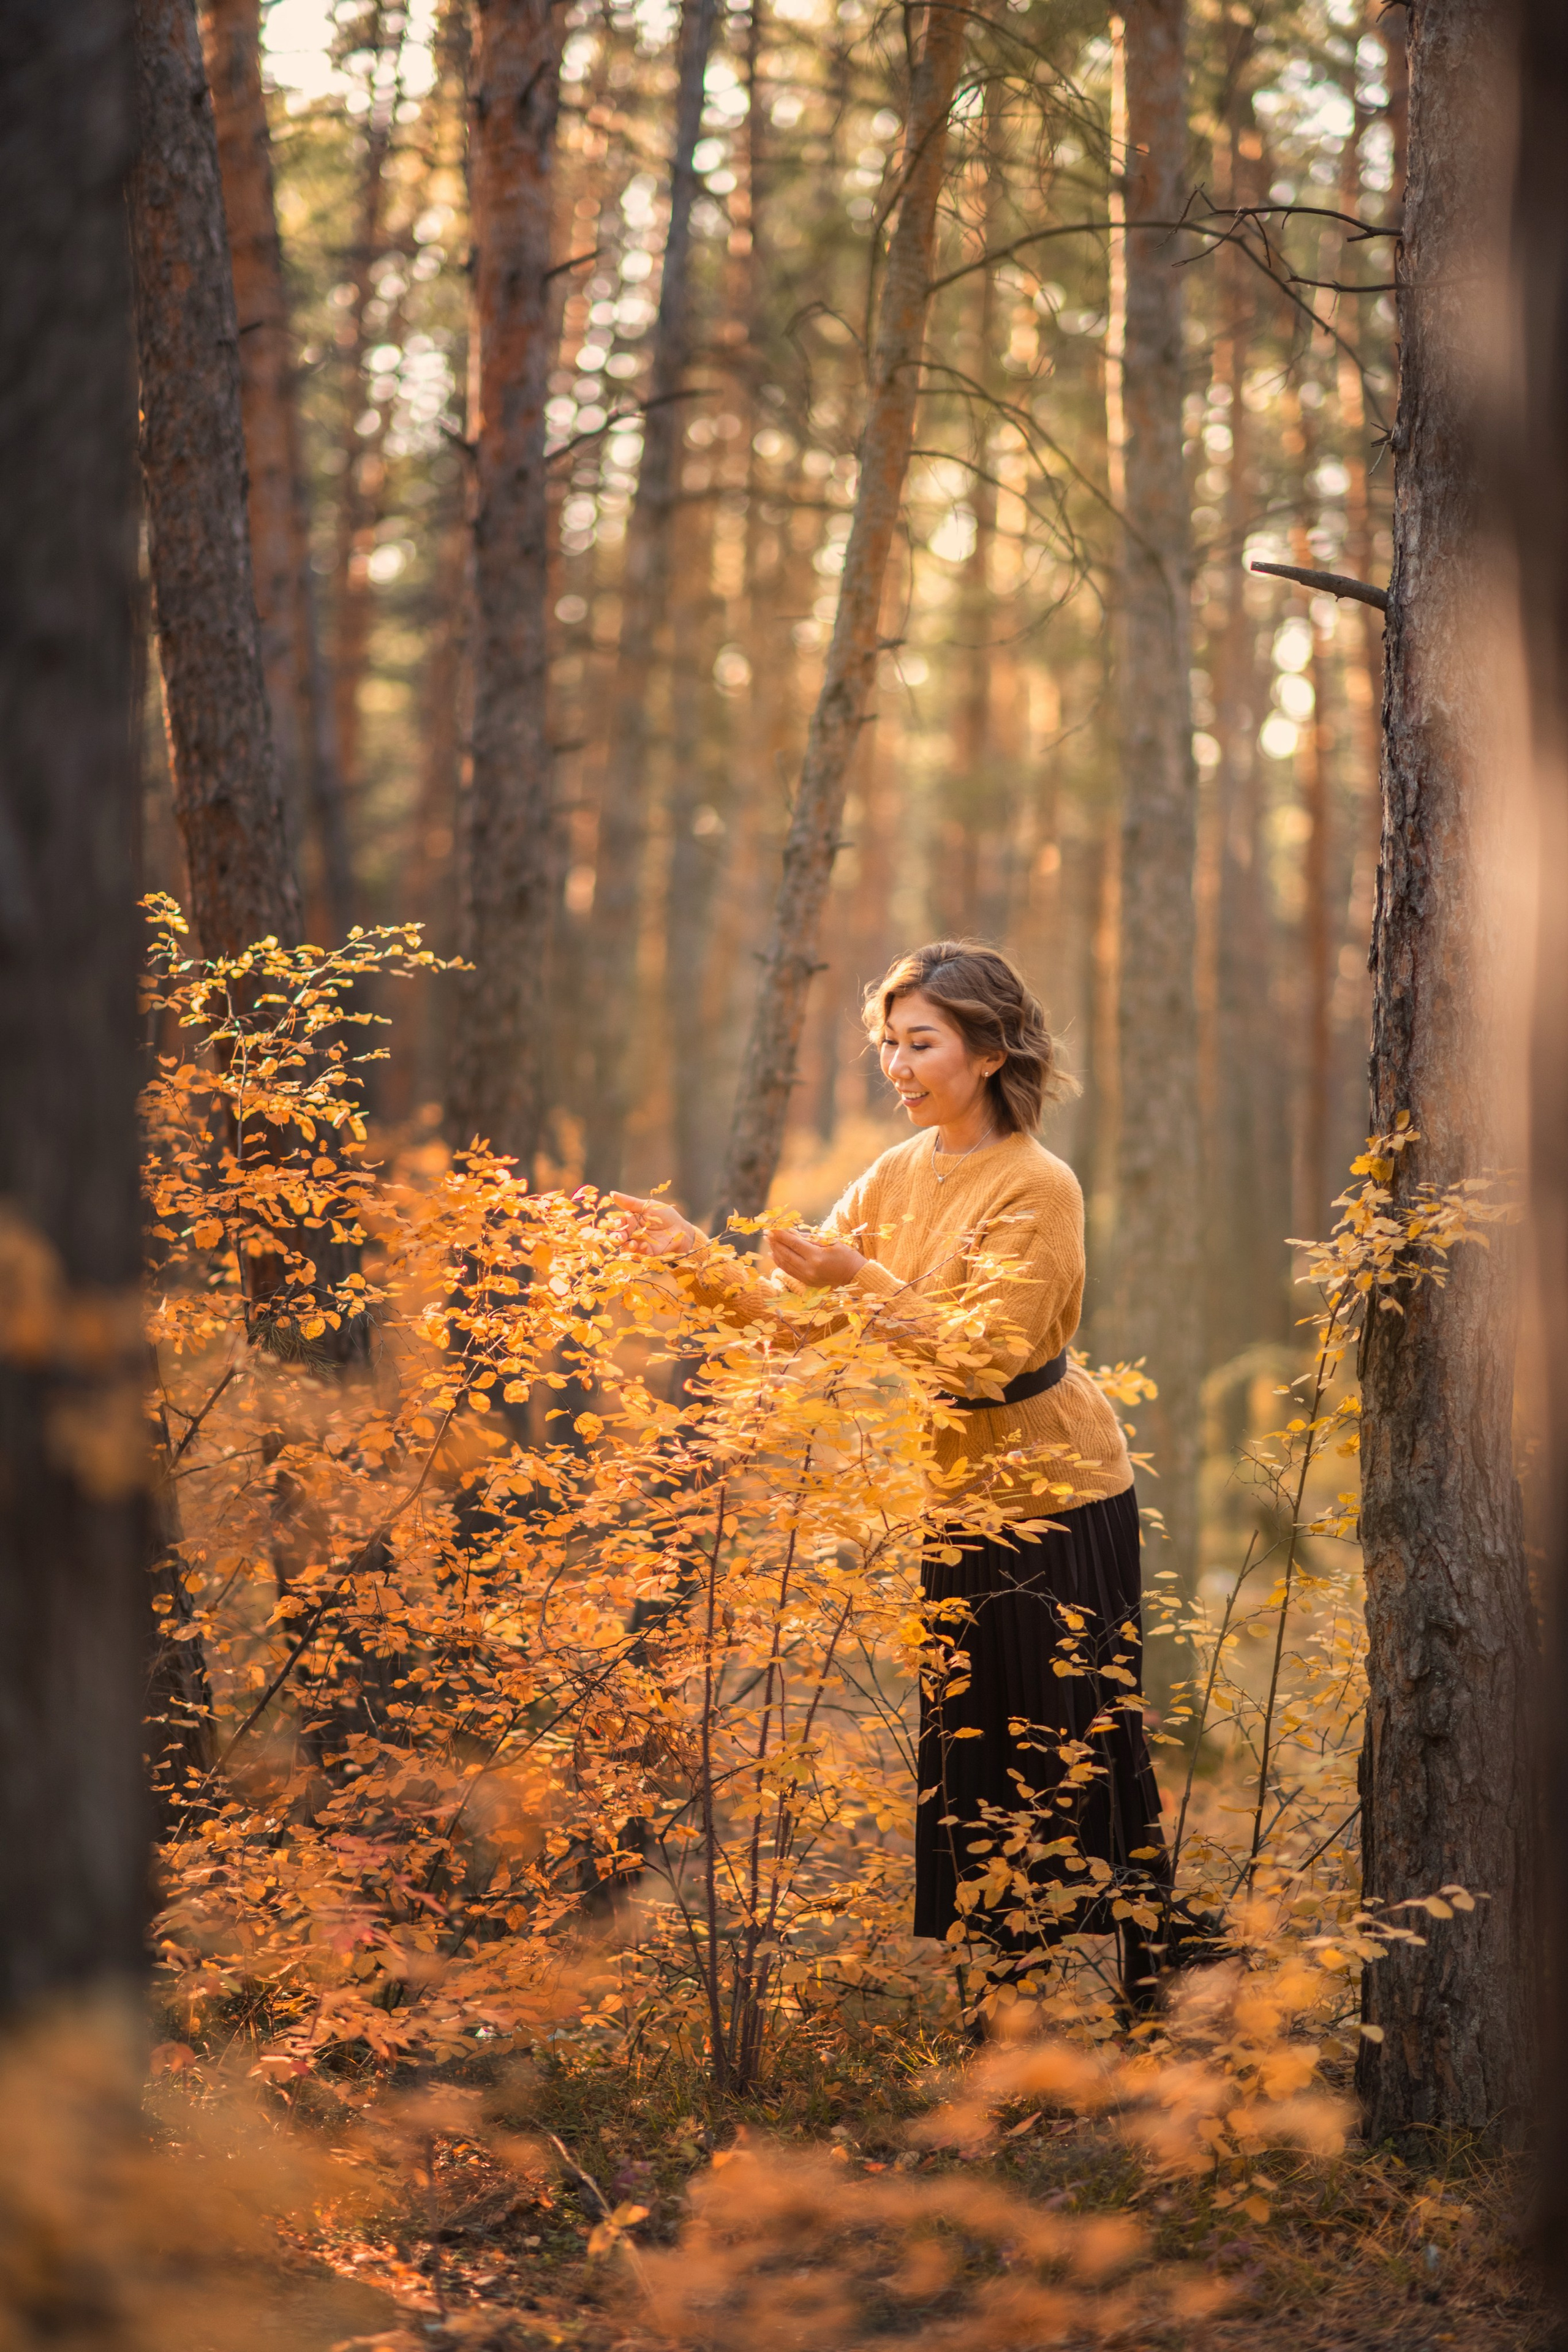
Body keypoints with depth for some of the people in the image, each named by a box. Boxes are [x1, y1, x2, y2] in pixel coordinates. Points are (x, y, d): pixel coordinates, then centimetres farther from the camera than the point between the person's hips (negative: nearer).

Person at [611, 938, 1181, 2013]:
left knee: (1074, 1749, 2)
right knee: (967, 1744, 13)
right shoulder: (899, 1175, 4)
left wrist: (865, 1281, -36)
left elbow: (985, 1358, -27)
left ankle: (1133, 1991, 15)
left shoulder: (1038, 1190, -18)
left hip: (1055, 1497, -7)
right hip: (961, 1499, 7)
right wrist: (699, 1254, -15)